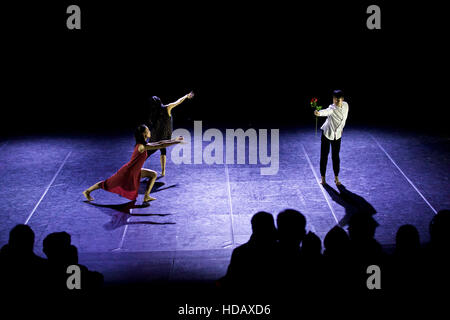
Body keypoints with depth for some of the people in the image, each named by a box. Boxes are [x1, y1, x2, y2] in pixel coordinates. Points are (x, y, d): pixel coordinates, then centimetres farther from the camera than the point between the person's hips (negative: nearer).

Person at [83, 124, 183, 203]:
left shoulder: (144, 145, 0)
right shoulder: (141, 147, -28)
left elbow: (159, 143, 9)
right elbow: (161, 146, -31)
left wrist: (174, 140, 6)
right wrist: (177, 142, -27)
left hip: (135, 172, 9)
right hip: (127, 173, -9)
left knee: (153, 174, 7)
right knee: (109, 184, 5)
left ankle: (147, 196, 6)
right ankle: (87, 191, 21)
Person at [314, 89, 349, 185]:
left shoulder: (345, 105, -8)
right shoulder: (332, 108, -27)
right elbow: (326, 112, -52)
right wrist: (319, 113, -74)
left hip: (337, 135, 4)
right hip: (327, 134, -4)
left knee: (335, 156, 8)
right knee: (324, 155, 3)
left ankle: (336, 178, 21)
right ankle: (323, 177, 16)